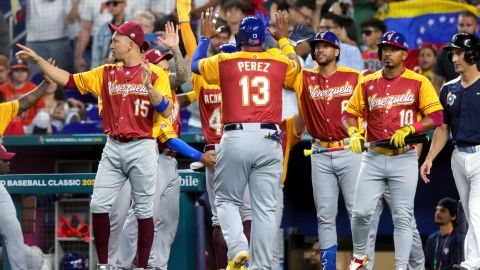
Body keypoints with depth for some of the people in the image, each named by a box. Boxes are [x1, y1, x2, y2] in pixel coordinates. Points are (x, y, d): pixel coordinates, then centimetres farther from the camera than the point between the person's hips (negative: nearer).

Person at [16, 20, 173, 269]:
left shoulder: (156, 73, -3)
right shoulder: (107, 73, 11)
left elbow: (166, 111, -12)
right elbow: (68, 80, 10)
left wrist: (149, 87, -26)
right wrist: (38, 60, 5)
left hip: (142, 148, -5)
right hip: (113, 148, 5)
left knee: (143, 209, 0)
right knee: (99, 204, -4)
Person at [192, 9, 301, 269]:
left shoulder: (223, 62, 4)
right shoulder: (279, 63, 8)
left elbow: (195, 64, 25)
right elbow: (295, 64, 33)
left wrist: (206, 37, 39)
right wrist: (283, 38, 46)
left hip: (235, 138, -1)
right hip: (269, 140, 1)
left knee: (226, 200, 12)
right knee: (264, 208, 4)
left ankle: (237, 247, -12)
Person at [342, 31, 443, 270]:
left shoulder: (418, 82, -1)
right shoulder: (367, 83, 9)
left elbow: (436, 116, -6)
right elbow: (350, 113, 15)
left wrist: (409, 129, -18)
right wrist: (354, 133, -5)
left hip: (404, 159, -2)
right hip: (373, 158, 3)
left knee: (402, 217, -2)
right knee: (361, 212, -2)